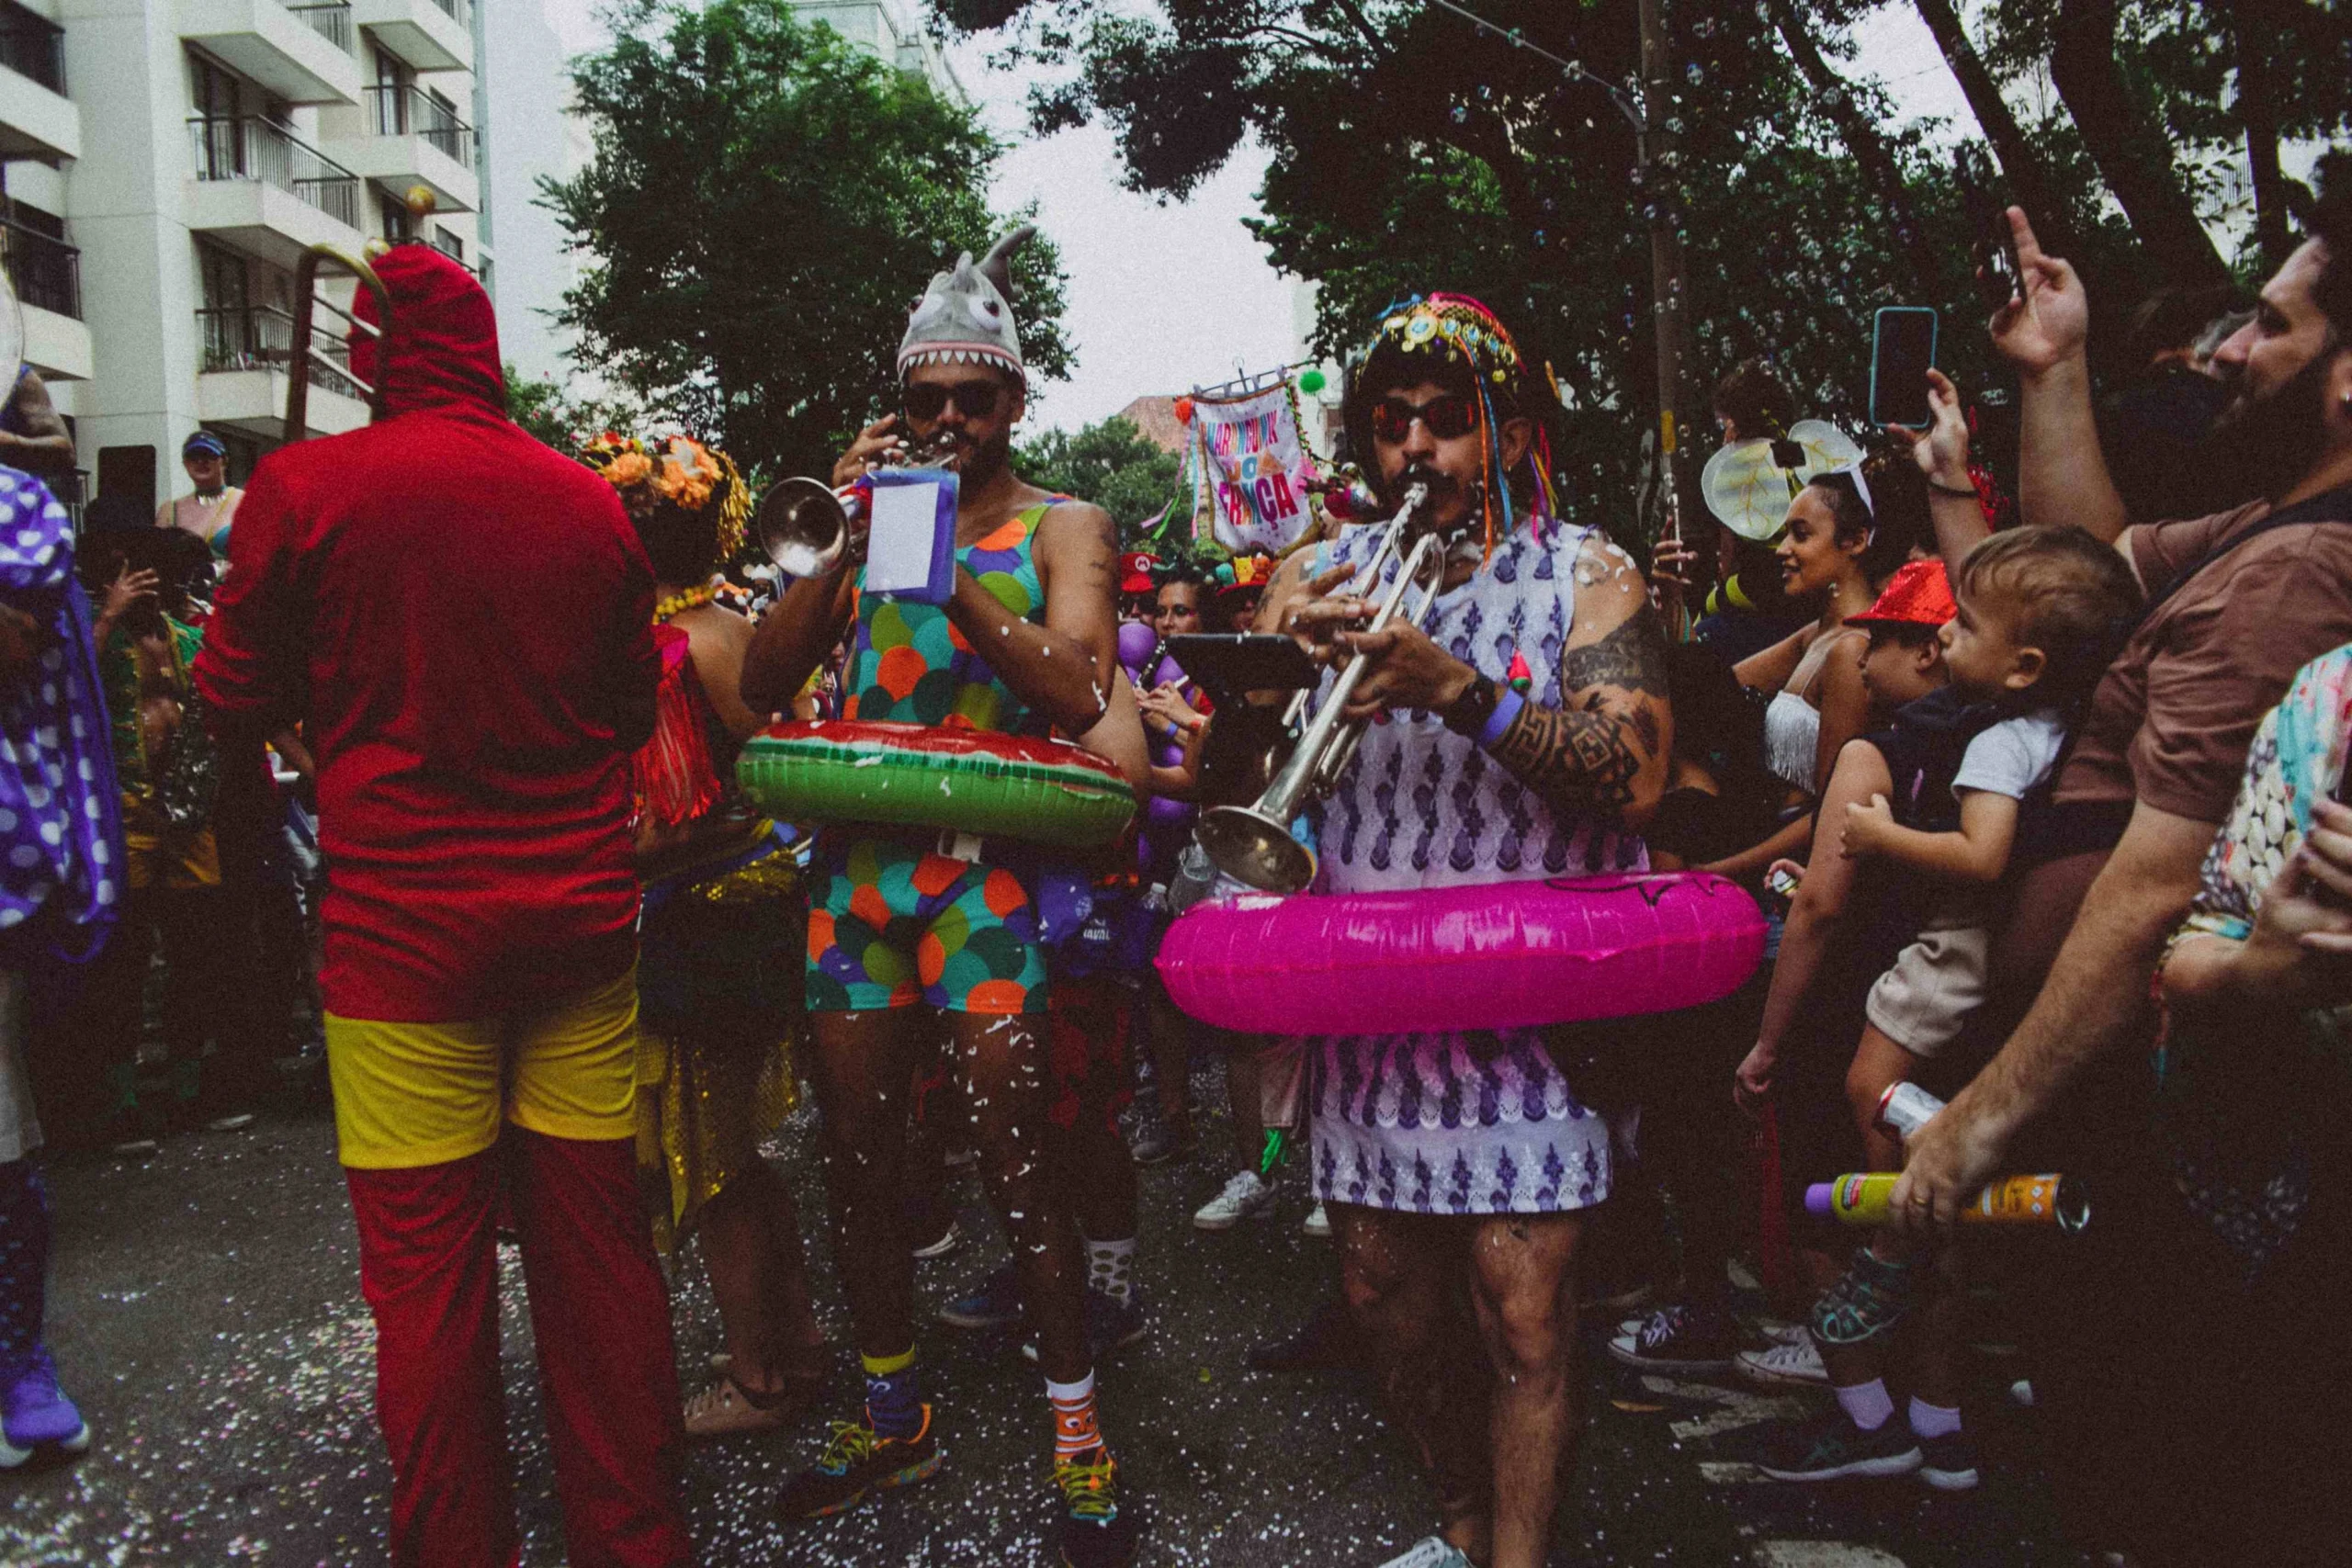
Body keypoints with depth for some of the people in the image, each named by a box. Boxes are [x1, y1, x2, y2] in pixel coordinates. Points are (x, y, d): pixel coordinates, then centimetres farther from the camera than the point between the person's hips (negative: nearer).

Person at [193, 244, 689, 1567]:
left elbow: (239, 698, 5)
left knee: (427, 1267, 8)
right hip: (582, 914, 3)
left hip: (404, 929, -3)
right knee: (597, 1245, 11)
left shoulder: (303, 488, -6)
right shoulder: (592, 503, 2)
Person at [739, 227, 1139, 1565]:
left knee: (1013, 1154, -8)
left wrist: (950, 567, -17)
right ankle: (894, 1416, 28)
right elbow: (764, 684, 6)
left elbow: (1081, 695, -11)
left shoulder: (1065, 527, 5)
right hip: (859, 857, 5)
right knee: (858, 1151, 10)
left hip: (989, 862, -4)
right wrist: (845, 542, -4)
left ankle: (1081, 1436, 8)